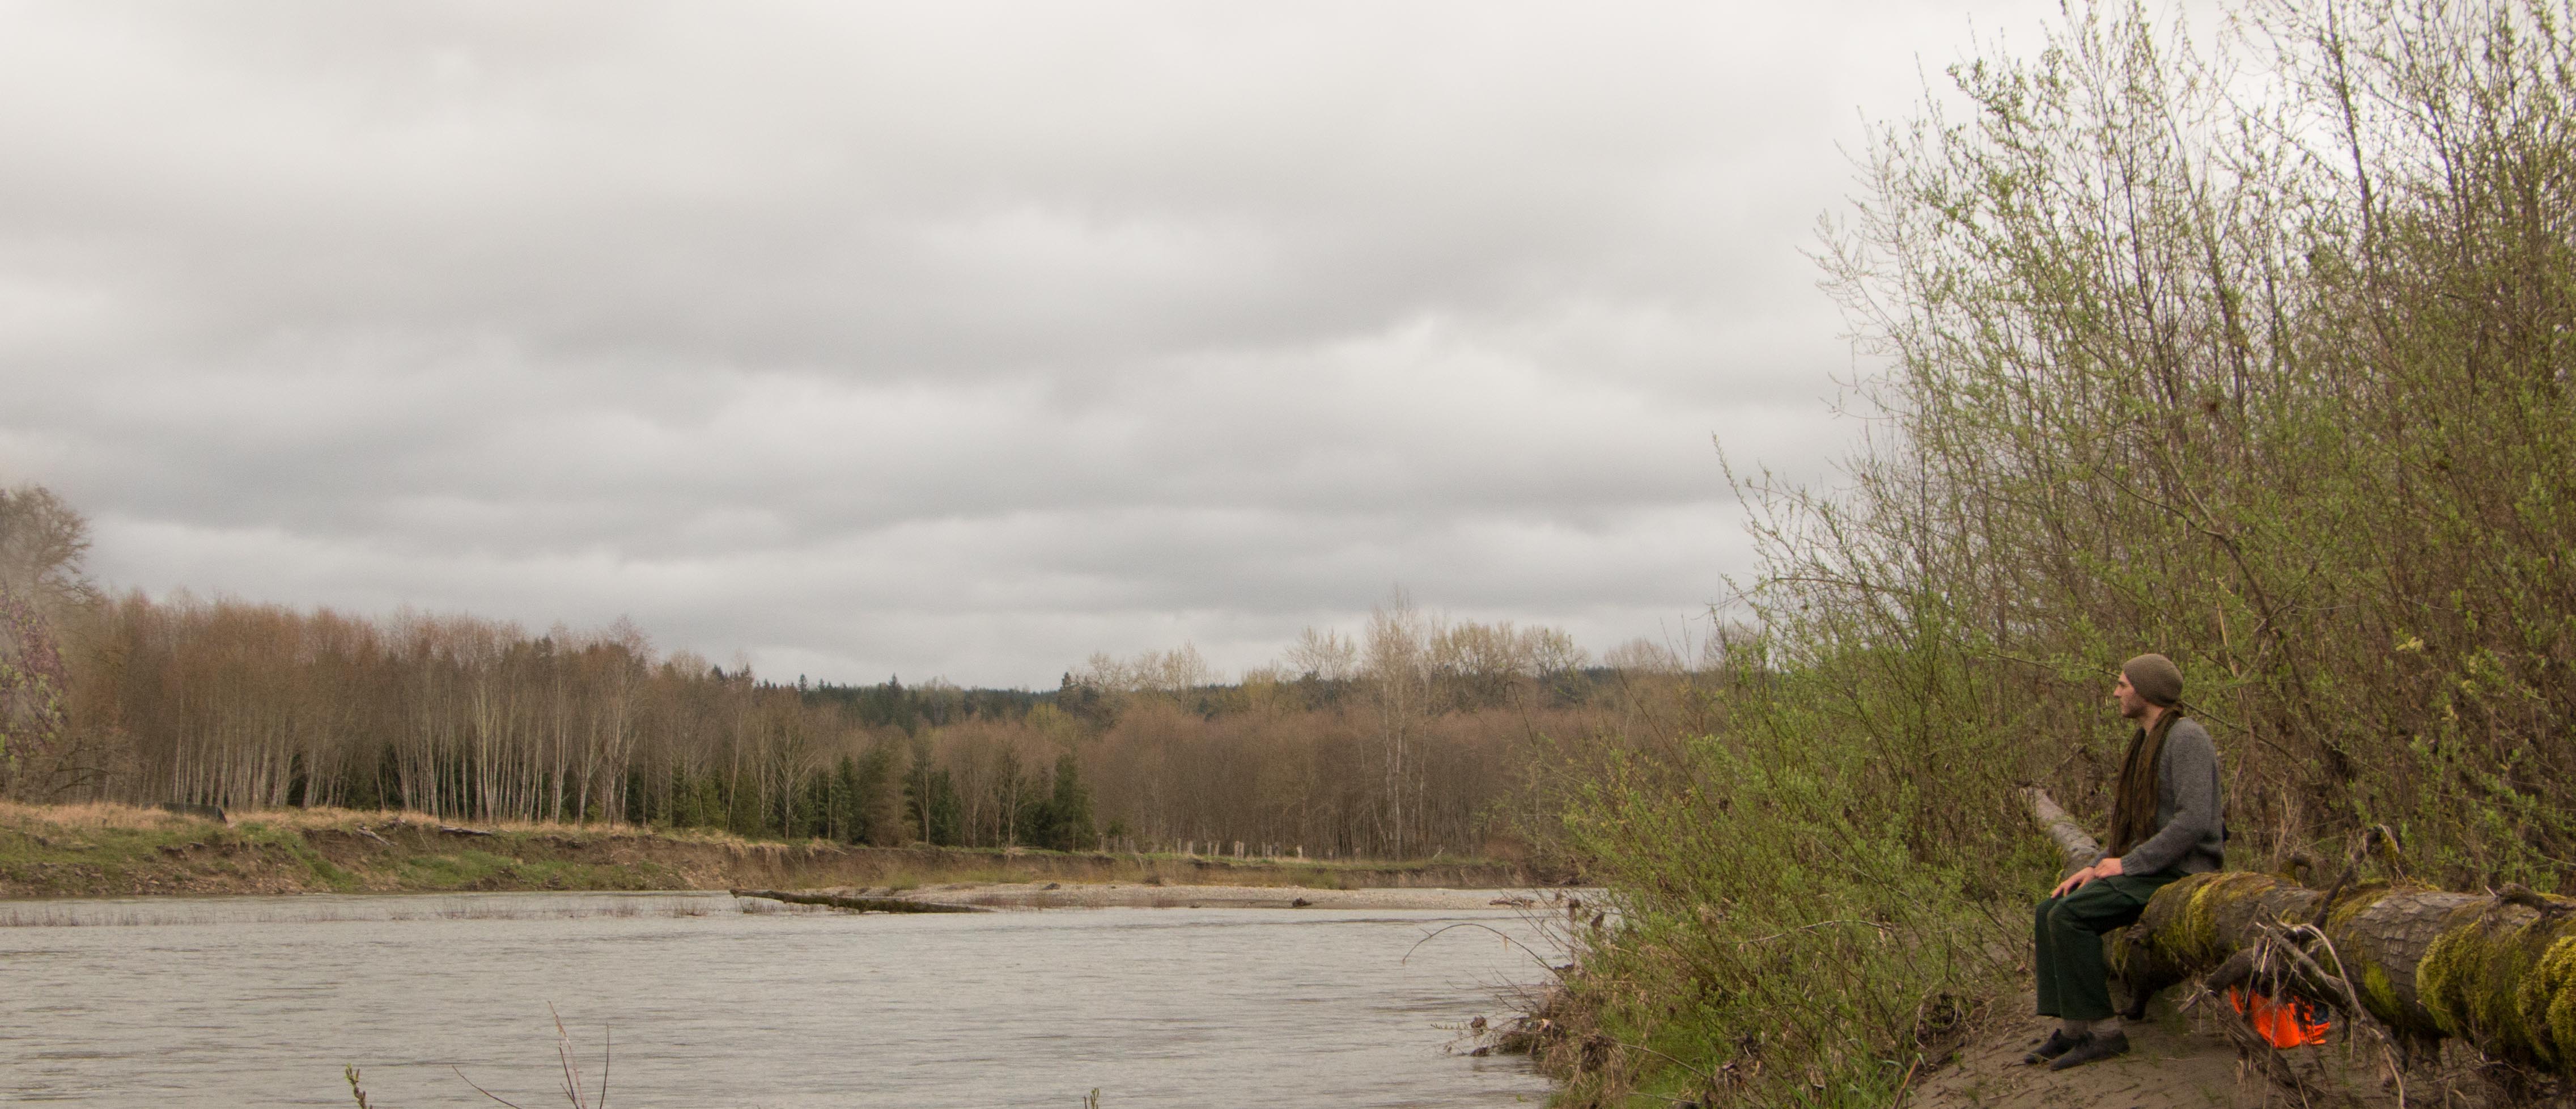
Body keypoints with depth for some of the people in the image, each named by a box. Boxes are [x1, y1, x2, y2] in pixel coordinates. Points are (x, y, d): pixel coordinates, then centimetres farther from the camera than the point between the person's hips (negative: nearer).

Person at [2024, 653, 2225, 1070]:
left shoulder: (2186, 737, -13)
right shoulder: (2146, 745, 18)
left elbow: (2194, 821, -23)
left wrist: (2128, 865, -18)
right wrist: (2097, 866, 7)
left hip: (2181, 872, -10)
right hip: (2149, 869, 10)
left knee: (2070, 915, -23)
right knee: (2048, 913, 0)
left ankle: (2104, 1031, -17)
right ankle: (2070, 1028, -3)